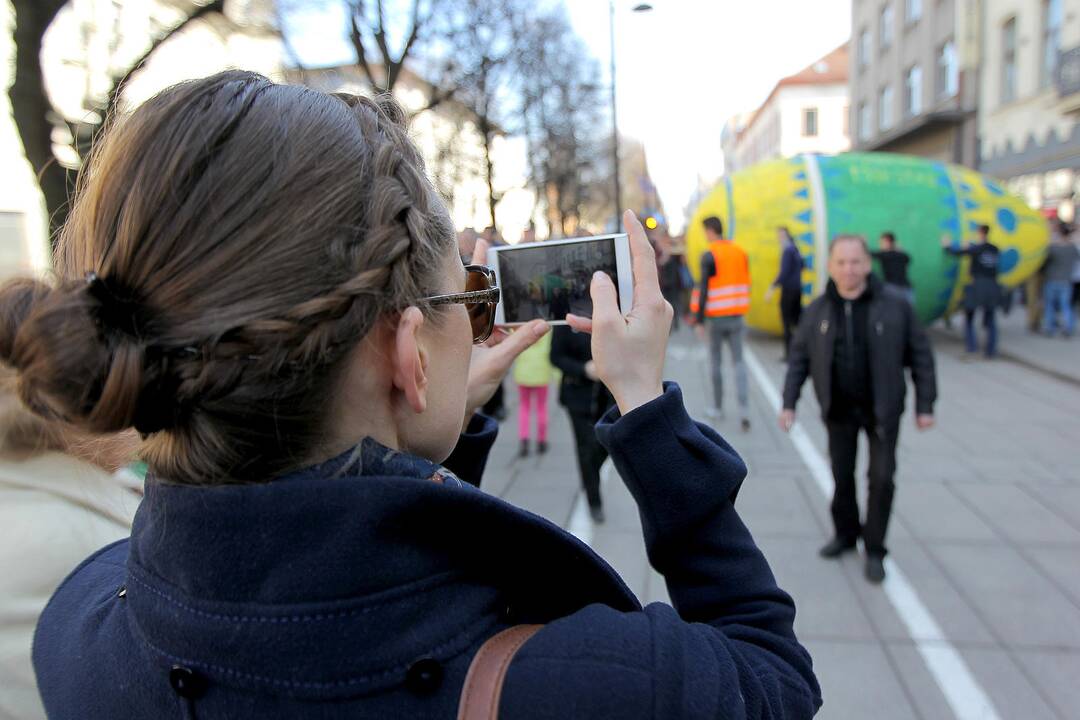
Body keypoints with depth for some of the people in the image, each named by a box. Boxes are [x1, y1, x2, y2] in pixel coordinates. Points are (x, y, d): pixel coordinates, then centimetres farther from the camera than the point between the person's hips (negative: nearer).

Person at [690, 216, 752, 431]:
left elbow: (704, 289, -14)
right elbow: (746, 284, 12)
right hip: (736, 316, 5)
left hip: (716, 317, -4)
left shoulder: (709, 256, -11)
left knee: (715, 361, 9)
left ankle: (718, 407, 20)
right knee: (738, 362, 7)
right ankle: (744, 409, -6)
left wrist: (699, 320, -11)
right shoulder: (740, 252, 7)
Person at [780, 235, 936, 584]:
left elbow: (921, 356, -3)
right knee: (842, 475, 13)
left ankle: (874, 549, 17)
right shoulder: (817, 311, -2)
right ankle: (845, 533, 35)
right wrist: (789, 403, -1)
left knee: (882, 477, 1)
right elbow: (799, 359, 4)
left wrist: (925, 405, -4)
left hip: (882, 409, -2)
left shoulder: (895, 306, -9)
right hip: (839, 410, 2)